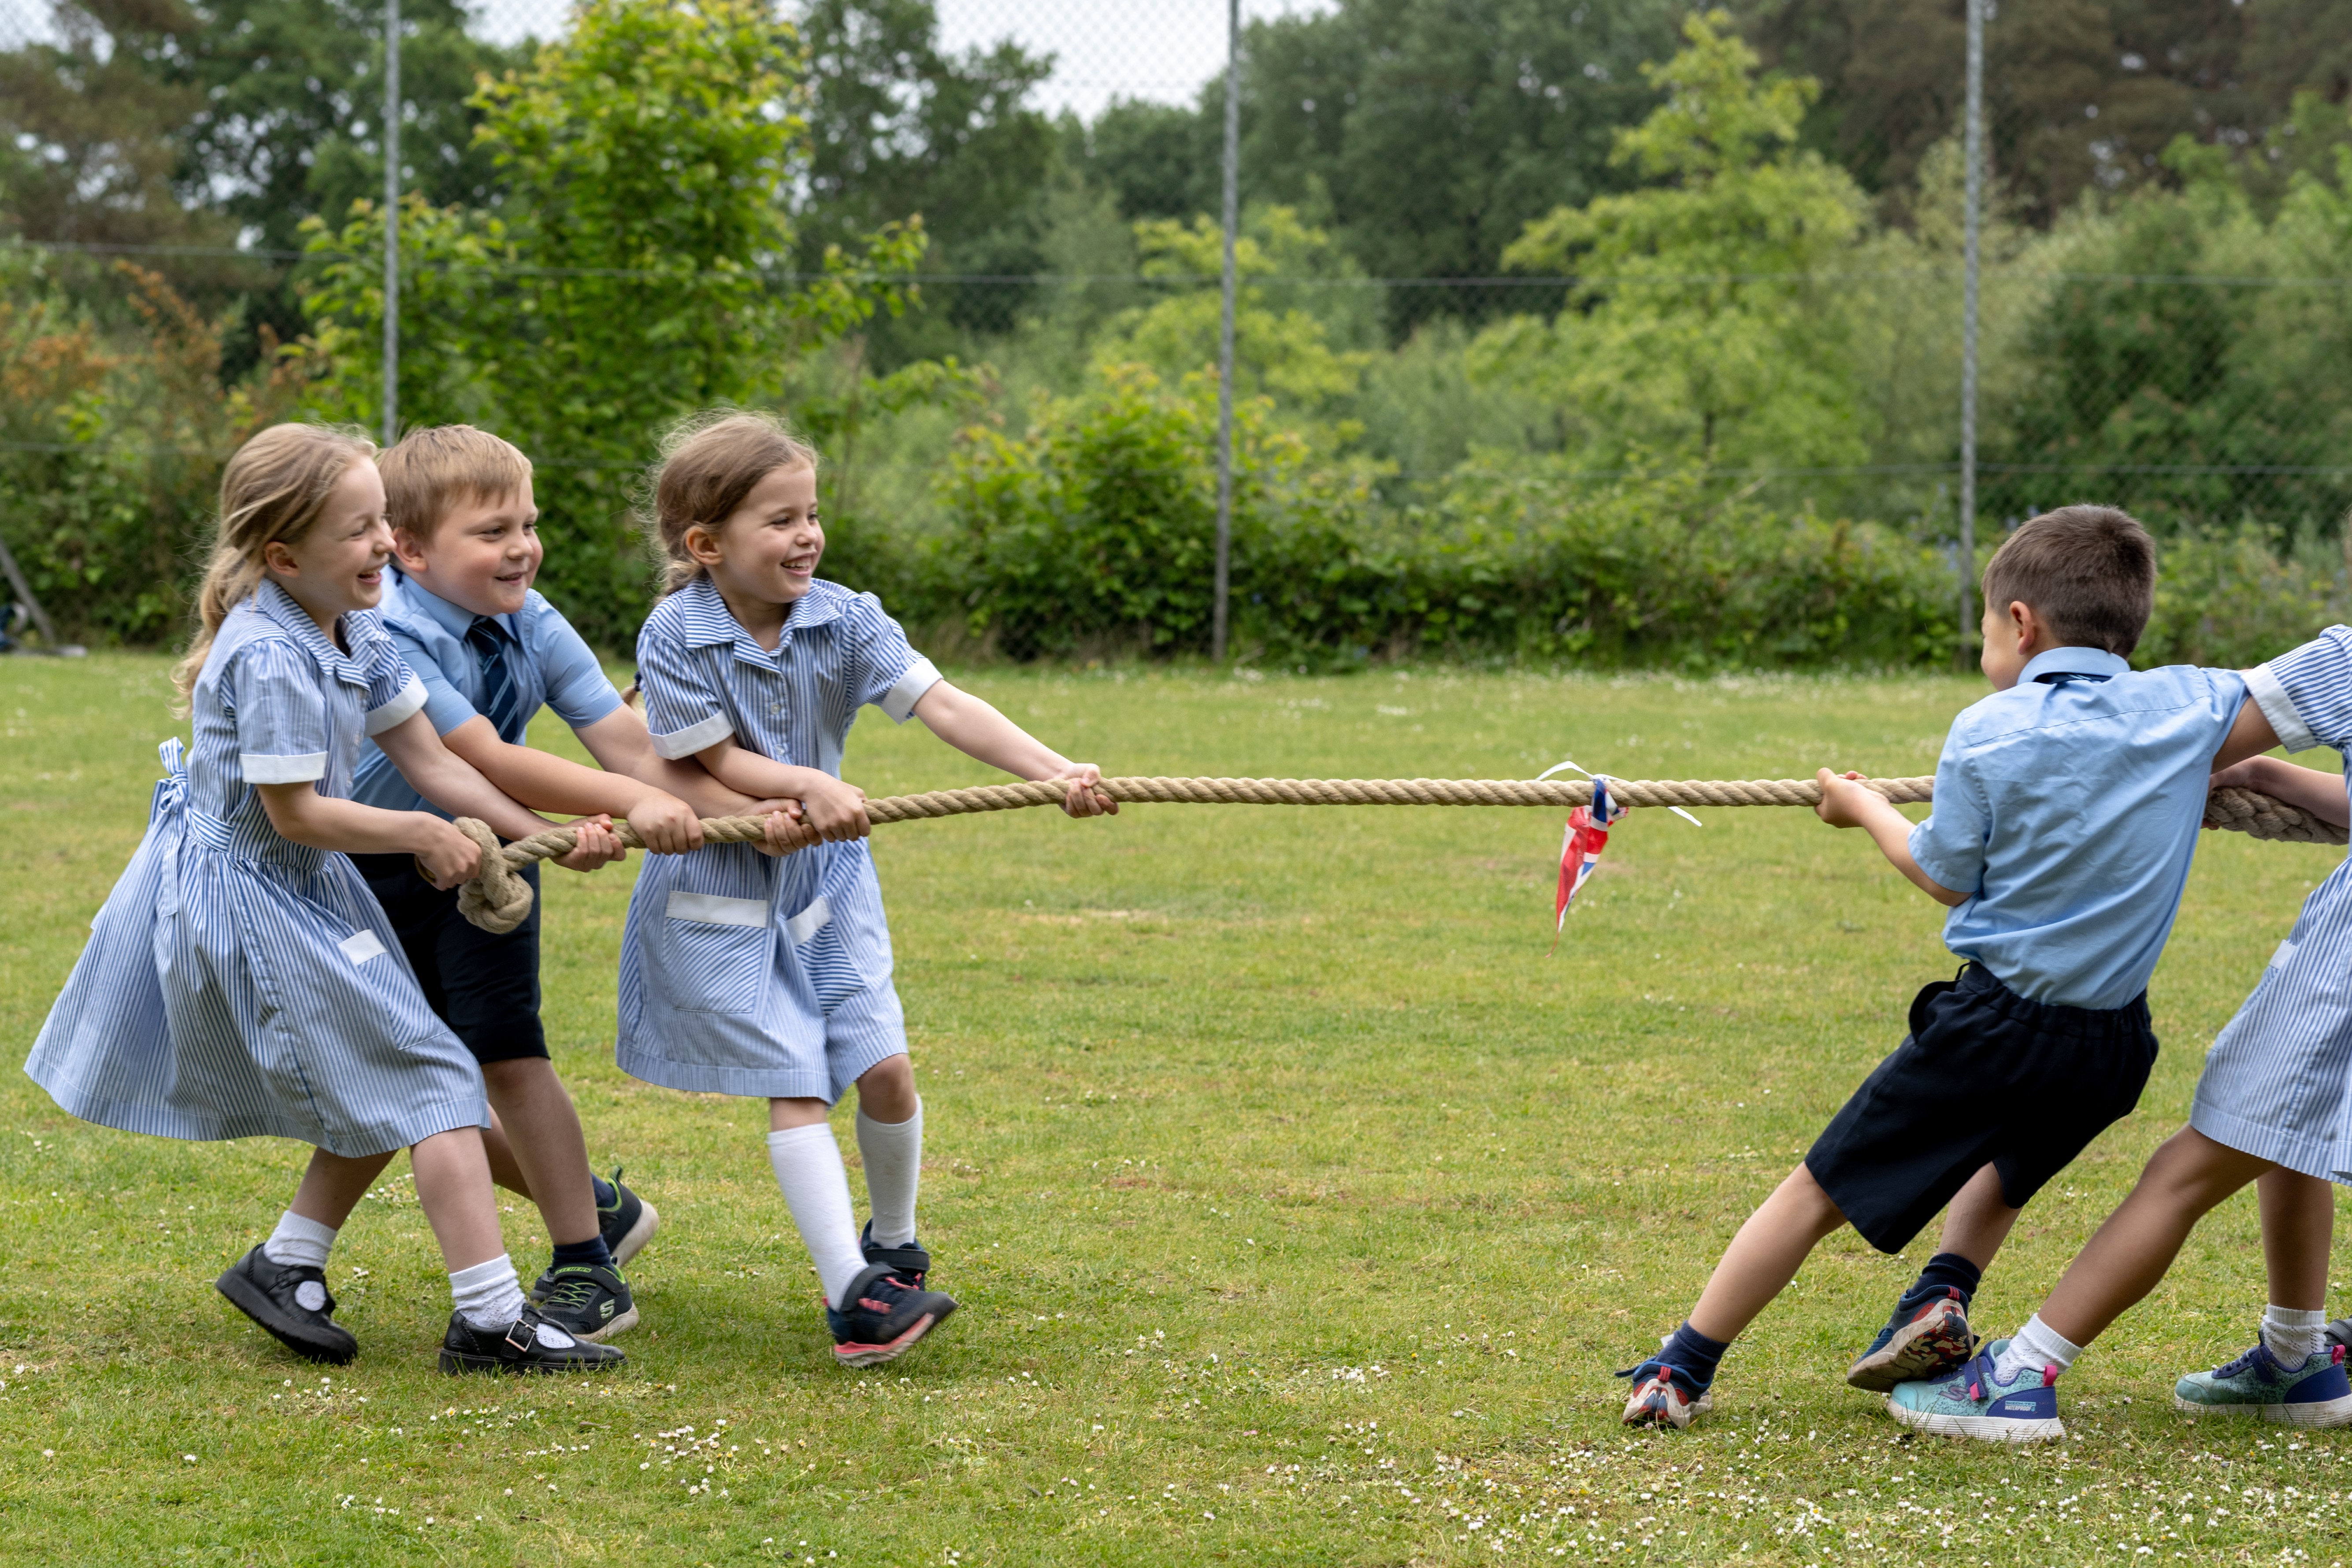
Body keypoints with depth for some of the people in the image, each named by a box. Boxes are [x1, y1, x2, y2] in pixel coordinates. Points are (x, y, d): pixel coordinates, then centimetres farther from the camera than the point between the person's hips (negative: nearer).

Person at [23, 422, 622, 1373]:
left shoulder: (356, 633, 1)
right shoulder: (271, 660, -27)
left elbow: (430, 762, 2)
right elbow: (294, 812, -23)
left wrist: (544, 835, -6)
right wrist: (421, 835, -13)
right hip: (254, 894, -9)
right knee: (430, 1083, -8)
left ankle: (284, 1268, 25)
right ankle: (490, 1322, -8)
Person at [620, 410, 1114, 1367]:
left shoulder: (843, 620, -10)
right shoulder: (676, 634, -17)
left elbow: (943, 707, -18)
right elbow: (717, 760, -15)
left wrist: (1055, 772, -30)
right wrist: (808, 787, -31)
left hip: (826, 874, 4)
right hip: (723, 890, -3)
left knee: (883, 1066, -3)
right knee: (794, 1087, -9)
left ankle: (893, 1247, 23)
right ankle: (851, 1295, -14)